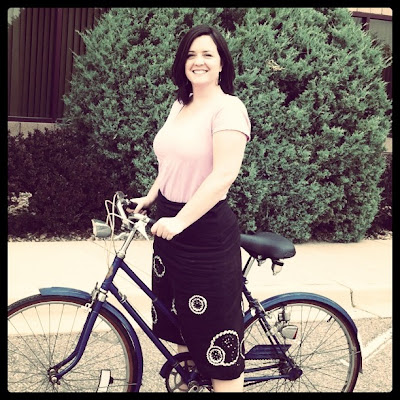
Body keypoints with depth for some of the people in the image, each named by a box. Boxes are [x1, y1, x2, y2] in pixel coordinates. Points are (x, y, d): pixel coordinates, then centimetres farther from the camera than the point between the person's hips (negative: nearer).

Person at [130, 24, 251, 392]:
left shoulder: (228, 108, -15)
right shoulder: (180, 106, 10)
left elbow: (224, 174, -24)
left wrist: (180, 220, -26)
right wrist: (150, 199, 10)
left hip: (206, 231, -8)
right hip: (170, 224, 9)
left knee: (216, 332, 2)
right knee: (178, 318, 21)